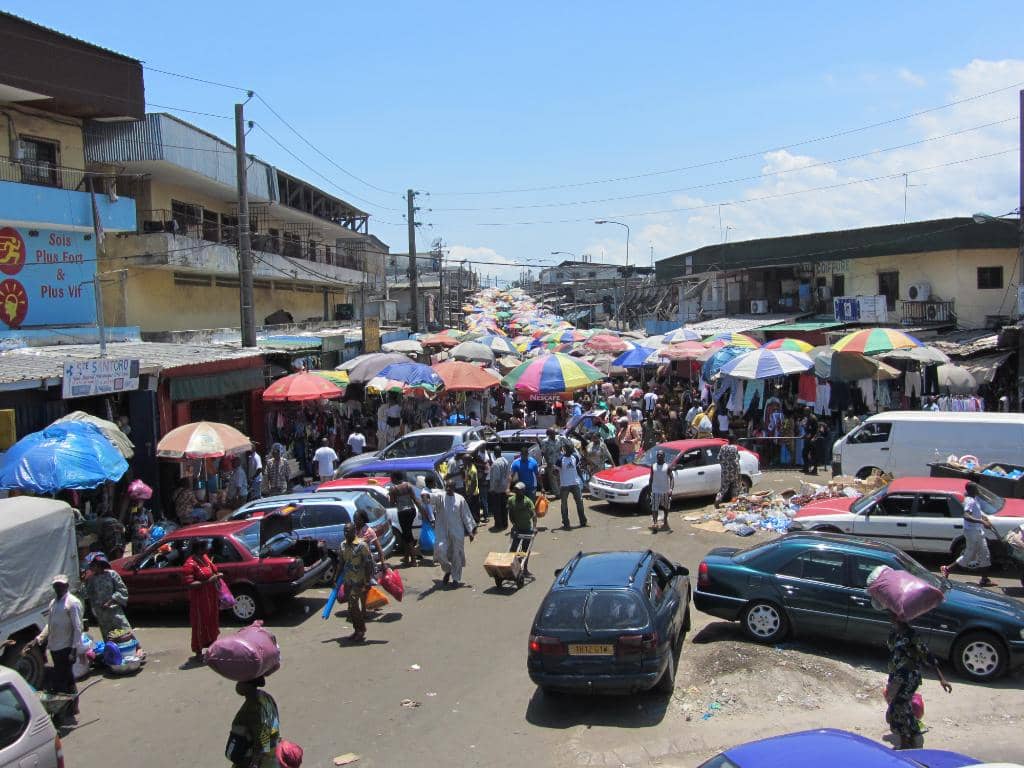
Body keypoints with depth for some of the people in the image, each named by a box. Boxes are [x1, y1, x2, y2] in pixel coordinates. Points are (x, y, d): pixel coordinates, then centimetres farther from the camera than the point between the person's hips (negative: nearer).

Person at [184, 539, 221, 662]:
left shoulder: (205, 557, 5)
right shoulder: (190, 564, -21)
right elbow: (189, 584, -25)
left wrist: (216, 576, 0)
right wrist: (208, 581, -27)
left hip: (211, 597, 8)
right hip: (199, 600, -8)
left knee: (212, 622, 19)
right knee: (200, 625, 3)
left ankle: (211, 647, 35)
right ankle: (198, 653, 16)